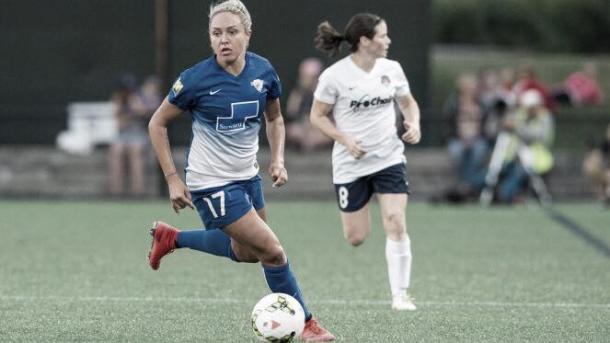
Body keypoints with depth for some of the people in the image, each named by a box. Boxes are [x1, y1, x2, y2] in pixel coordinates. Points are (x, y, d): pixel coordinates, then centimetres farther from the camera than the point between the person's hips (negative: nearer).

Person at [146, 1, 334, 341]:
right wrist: (173, 179, -12)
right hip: (212, 183, -7)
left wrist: (278, 159, -3)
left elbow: (275, 118, 13)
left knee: (246, 252, 21)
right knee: (272, 251, -9)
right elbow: (158, 124, -8)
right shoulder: (197, 79, -20)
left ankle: (172, 237, 38)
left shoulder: (264, 71, -7)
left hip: (248, 176, 7)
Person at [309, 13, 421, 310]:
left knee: (396, 224, -14)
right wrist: (345, 140, -16)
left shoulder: (392, 69, 1)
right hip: (350, 163, -2)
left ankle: (400, 294, -5)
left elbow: (408, 102, 17)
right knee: (356, 238, 4)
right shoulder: (335, 76, -12)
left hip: (389, 158, 2)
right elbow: (317, 115, -3)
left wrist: (413, 124, -4)